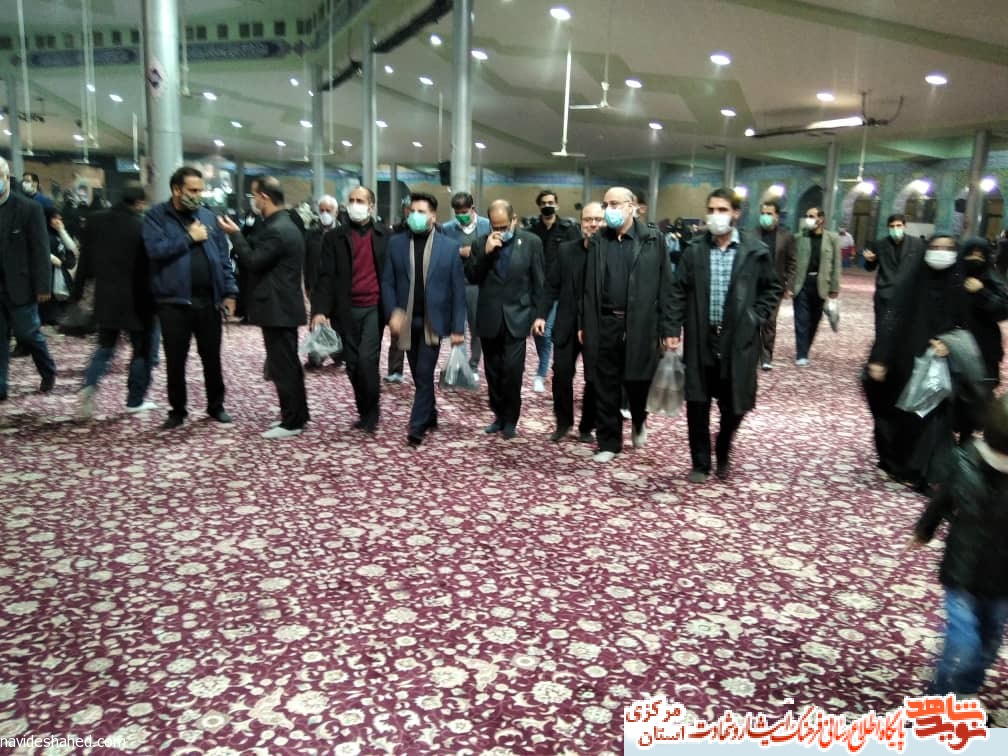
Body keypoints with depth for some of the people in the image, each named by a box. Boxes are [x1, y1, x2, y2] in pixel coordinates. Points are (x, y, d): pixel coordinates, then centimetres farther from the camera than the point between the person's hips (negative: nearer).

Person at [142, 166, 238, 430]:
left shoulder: (208, 216, 10)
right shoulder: (156, 216, -1)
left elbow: (223, 256, 9)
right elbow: (155, 250, -16)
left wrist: (229, 291, 2)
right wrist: (189, 237, -11)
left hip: (208, 299, 3)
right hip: (174, 300, -3)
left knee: (212, 357, 10)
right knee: (175, 360, 6)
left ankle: (216, 405, 24)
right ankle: (177, 409, 20)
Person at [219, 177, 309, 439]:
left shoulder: (275, 230, -19)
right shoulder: (286, 225, 14)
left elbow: (253, 262, -17)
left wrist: (235, 234, -8)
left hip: (276, 308, -10)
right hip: (285, 306, 10)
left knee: (281, 367, -4)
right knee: (289, 364, 14)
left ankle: (291, 423, 2)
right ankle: (296, 416, 22)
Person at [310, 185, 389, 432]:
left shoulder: (384, 235, 5)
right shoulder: (334, 238, 5)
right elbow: (326, 277, -2)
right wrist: (320, 310, -14)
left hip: (374, 308, -2)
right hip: (347, 310, 2)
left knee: (366, 359, -14)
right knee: (353, 364, 7)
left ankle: (371, 411, 5)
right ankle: (364, 412, 23)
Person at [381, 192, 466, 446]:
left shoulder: (449, 246, -3)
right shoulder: (396, 243, 3)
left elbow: (458, 289, -3)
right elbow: (387, 282, 4)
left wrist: (458, 327, -6)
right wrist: (393, 312, -12)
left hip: (433, 321, -3)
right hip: (406, 321, 3)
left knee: (424, 374, -7)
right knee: (419, 374, 14)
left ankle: (417, 427, 0)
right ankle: (430, 416, 32)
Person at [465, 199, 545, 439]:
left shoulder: (531, 242, -1)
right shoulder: (481, 243, 3)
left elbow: (539, 282, 1)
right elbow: (471, 278, -3)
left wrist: (537, 315, -2)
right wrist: (485, 252, -15)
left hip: (516, 318, -2)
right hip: (489, 319, 3)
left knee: (512, 371, -7)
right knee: (493, 373, 9)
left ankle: (510, 420, 10)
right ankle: (499, 415, 24)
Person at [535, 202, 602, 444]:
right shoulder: (566, 250, 4)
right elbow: (552, 286, 6)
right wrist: (542, 314, -2)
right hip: (567, 325, 2)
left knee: (594, 379, 8)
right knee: (561, 374, 1)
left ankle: (587, 426, 25)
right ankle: (563, 422, 21)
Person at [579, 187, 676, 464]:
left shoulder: (653, 239, 0)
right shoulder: (597, 241, 7)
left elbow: (665, 285, -2)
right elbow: (588, 287, 8)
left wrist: (667, 327, -6)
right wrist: (583, 324, 4)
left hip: (641, 324, -2)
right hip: (604, 323, 2)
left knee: (638, 381, 4)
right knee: (605, 387, 6)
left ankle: (639, 421, 36)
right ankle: (608, 442, 20)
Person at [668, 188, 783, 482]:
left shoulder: (756, 251, -1)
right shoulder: (695, 249, 1)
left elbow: (774, 288, 10)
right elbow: (679, 291, 3)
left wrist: (756, 317, -2)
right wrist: (673, 329, -3)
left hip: (739, 340, 0)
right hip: (700, 338, 1)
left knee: (735, 404, 6)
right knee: (697, 403, 3)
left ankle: (723, 453, 34)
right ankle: (700, 463, 19)